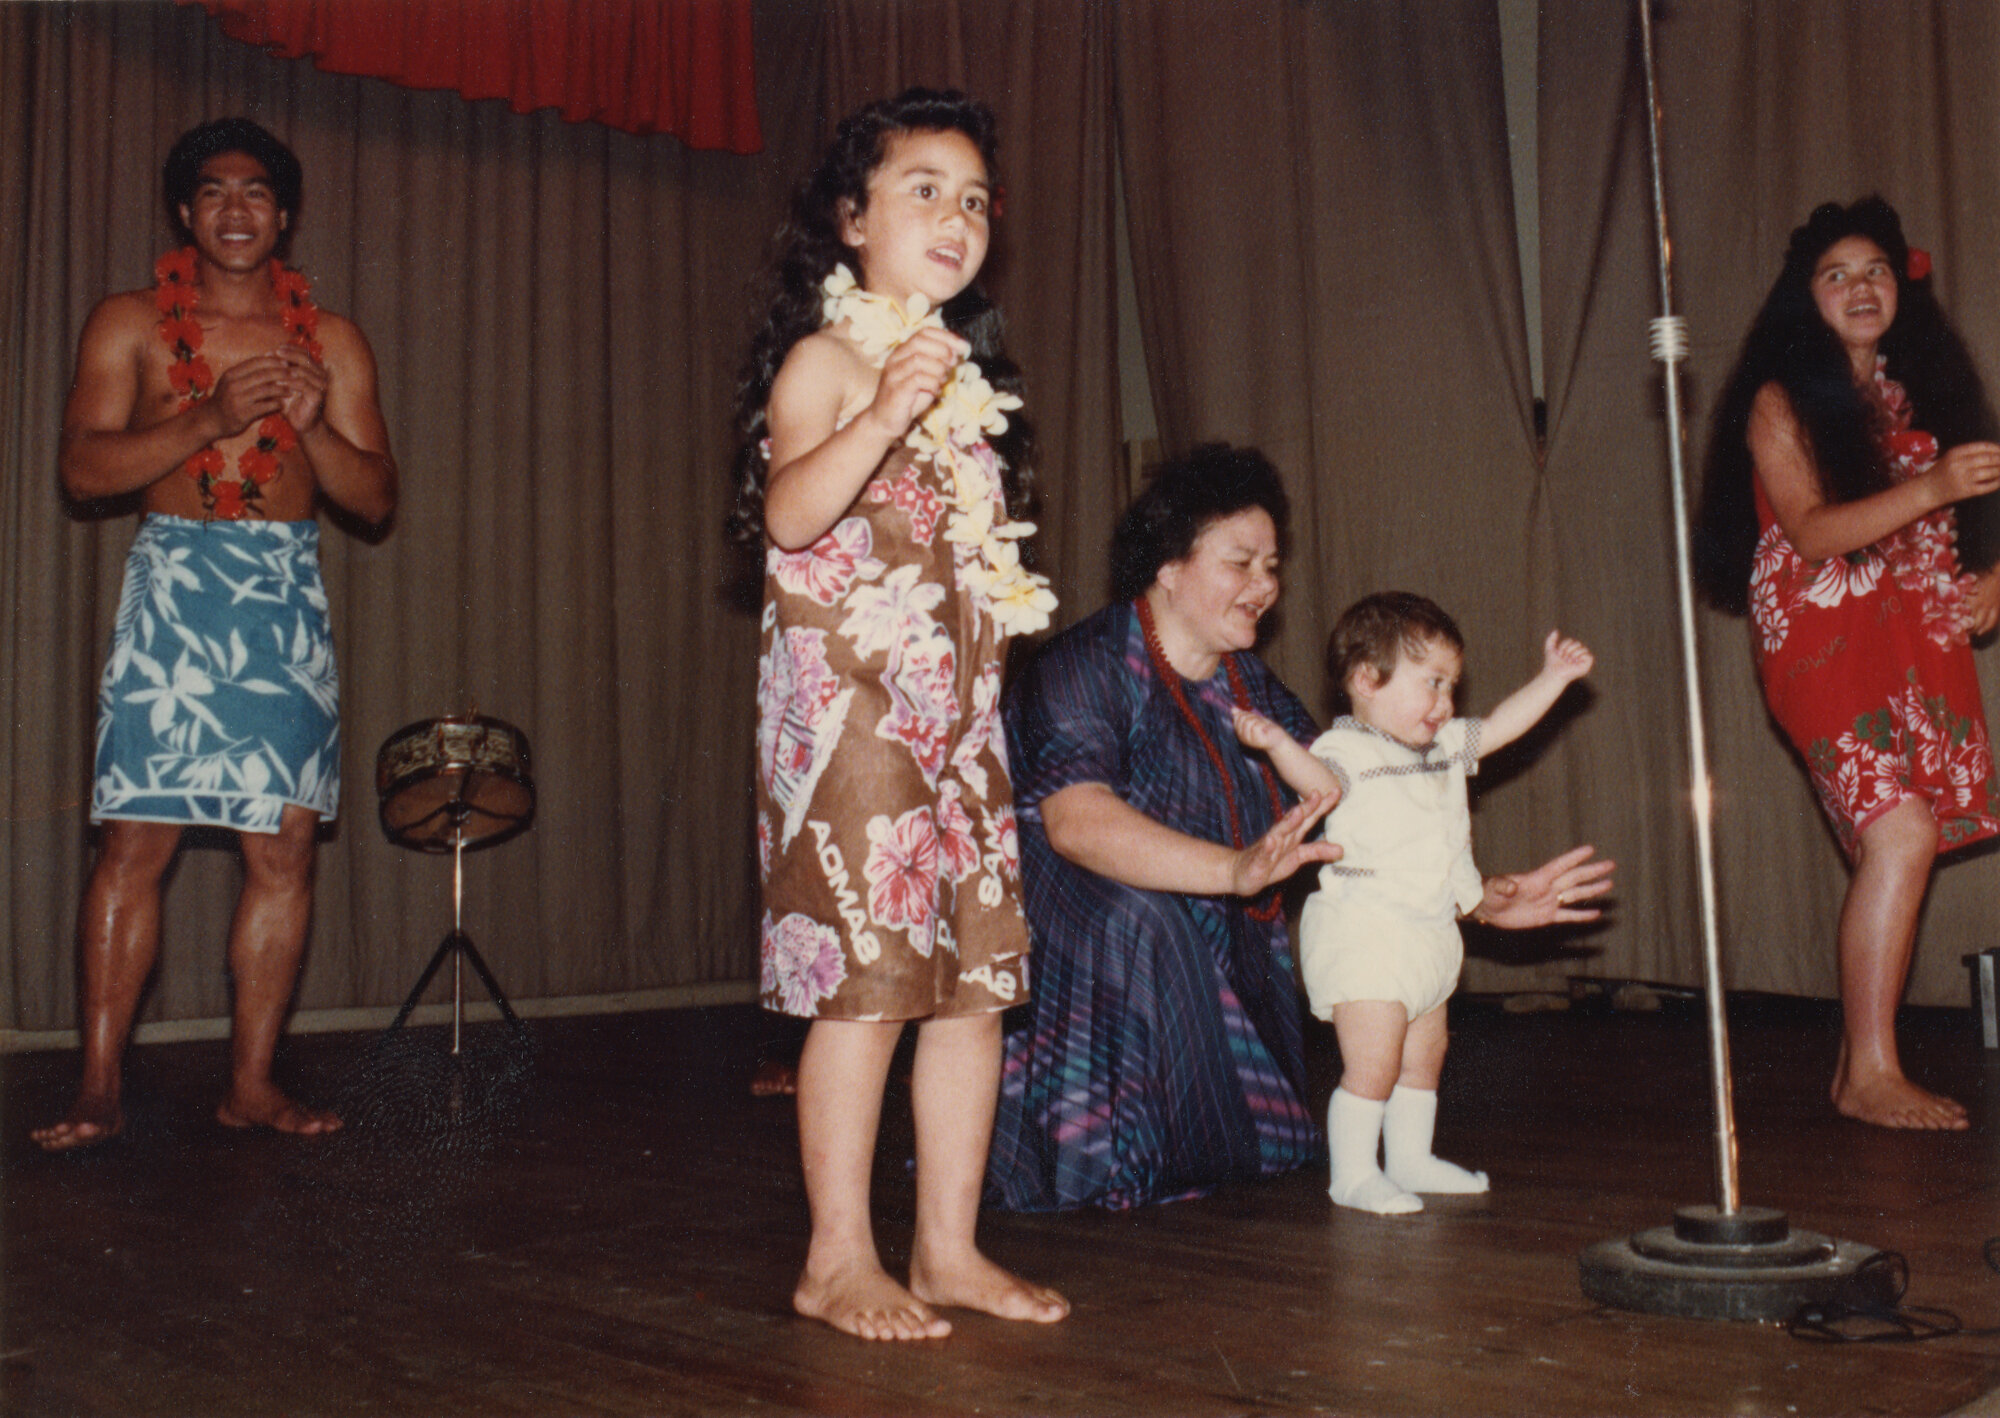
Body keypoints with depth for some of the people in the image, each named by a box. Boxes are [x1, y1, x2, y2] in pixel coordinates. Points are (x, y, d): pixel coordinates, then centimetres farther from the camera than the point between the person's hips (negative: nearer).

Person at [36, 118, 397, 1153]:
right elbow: (83, 468, -2)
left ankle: (251, 1081, 8)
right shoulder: (128, 324, 9)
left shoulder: (331, 341, 14)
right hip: (171, 592, -2)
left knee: (286, 849, -1)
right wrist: (211, 418, -13)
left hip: (289, 601, 2)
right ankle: (99, 1086, 2)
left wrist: (312, 424, -8)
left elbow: (376, 497, 10)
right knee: (134, 843, -6)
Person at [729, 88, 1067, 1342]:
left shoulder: (968, 374, 19)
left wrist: (1012, 594, 13)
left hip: (961, 715, 8)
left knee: (979, 980, 6)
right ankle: (841, 1258, 7)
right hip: (851, 707, -8)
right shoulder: (829, 358, -4)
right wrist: (883, 414, -33)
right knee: (867, 982, -7)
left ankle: (950, 1247, 17)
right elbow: (789, 510, -22)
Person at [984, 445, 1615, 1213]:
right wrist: (1236, 869, -44)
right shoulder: (1087, 666, -14)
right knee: (1136, 919, -34)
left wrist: (1487, 900, -4)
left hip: (1197, 960, 6)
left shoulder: (1257, 695, 8)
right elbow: (1073, 820, -31)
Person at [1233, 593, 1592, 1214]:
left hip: (1427, 934, 9)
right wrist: (1279, 745, -53)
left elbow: (1501, 724, 25)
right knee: (1372, 1063, -9)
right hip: (1365, 934, -9)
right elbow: (1319, 780, -34)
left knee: (1424, 1055, 18)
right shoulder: (1348, 749, -15)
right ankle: (1352, 1174, 3)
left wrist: (1553, 676, 24)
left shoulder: (1445, 746, 14)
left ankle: (1410, 1158, 32)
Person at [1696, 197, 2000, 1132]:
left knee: (1887, 848, 2)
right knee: (1901, 832, -19)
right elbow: (1812, 531, -13)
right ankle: (1872, 1075, -13)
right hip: (1827, 641, -6)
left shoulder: (1922, 391, 19)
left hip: (1920, 638, 6)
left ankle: (1860, 1060, 10)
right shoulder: (1782, 402, 0)